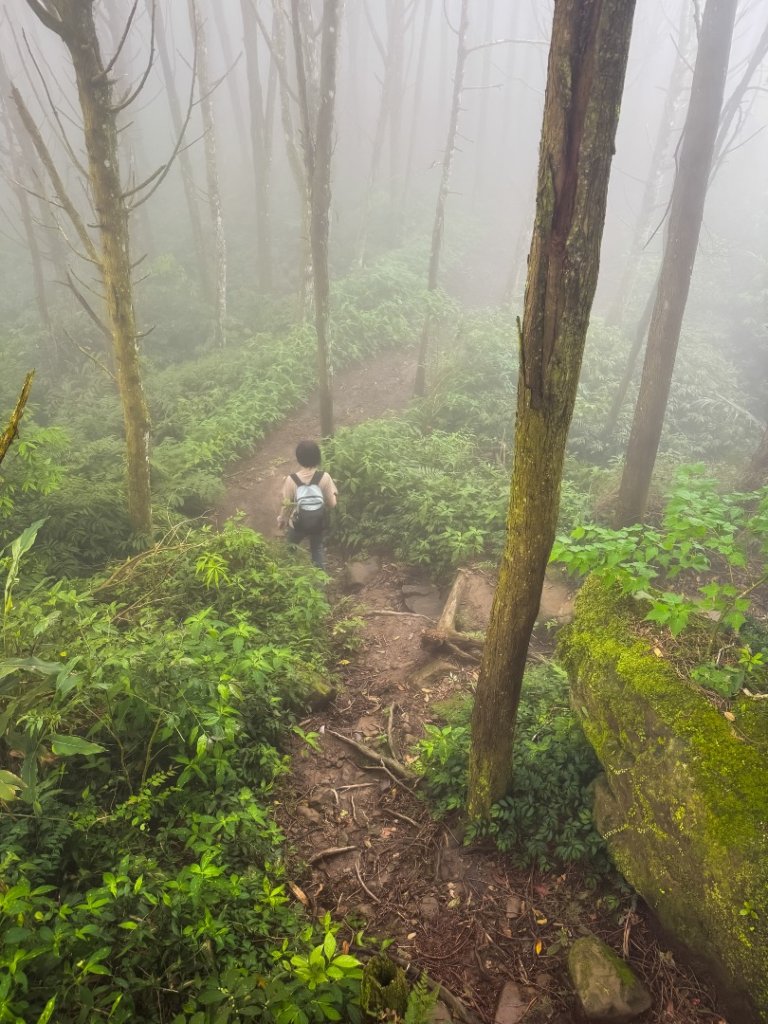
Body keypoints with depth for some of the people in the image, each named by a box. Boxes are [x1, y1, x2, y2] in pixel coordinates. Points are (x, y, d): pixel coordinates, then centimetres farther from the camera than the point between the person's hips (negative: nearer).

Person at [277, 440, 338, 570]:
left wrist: (282, 519, 6)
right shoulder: (324, 477, -23)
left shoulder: (291, 479, -25)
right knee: (317, 548, 30)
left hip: (297, 523, -1)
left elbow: (286, 505, -13)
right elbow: (332, 503, -15)